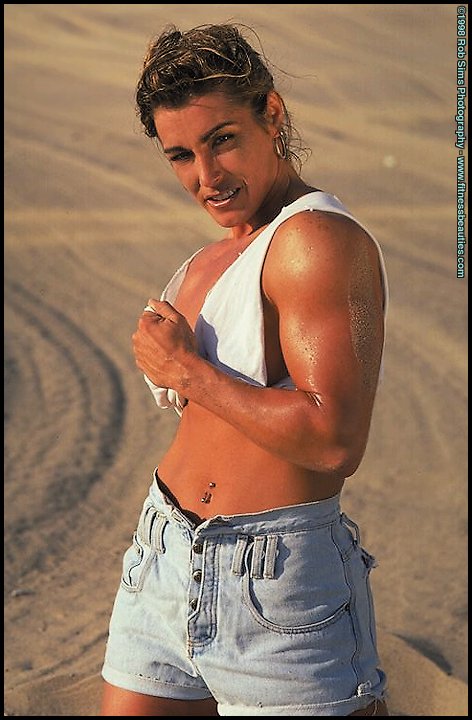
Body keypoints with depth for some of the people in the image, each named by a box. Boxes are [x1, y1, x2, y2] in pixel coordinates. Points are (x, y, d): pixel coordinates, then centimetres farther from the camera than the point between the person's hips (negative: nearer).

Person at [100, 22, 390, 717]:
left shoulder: (318, 238, -15)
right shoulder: (211, 260, 13)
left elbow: (335, 442, -24)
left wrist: (186, 368, -15)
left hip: (277, 584, -8)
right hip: (163, 569, 8)